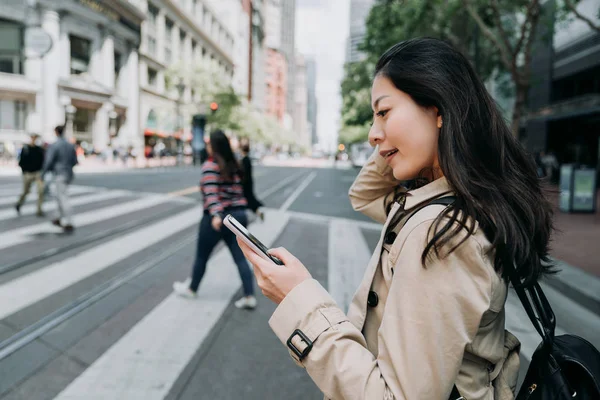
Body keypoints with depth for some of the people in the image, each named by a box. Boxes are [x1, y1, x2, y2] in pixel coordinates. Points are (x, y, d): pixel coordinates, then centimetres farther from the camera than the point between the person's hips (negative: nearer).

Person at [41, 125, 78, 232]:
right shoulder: (70, 145, 6)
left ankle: (68, 223, -8)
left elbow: (48, 161, -13)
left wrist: (43, 173, 0)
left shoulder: (54, 146, -12)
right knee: (59, 197, 21)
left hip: (59, 175, -7)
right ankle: (60, 218, 29)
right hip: (69, 174, 7)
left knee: (64, 199, -6)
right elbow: (75, 161, 11)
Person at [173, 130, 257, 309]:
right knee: (240, 257, 6)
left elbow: (211, 193, -24)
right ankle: (249, 296, 0)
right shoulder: (234, 166, 10)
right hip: (239, 214, 6)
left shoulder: (210, 166, -11)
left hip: (217, 217, -6)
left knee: (202, 255, 14)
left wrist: (216, 215, -34)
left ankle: (191, 289, 32)